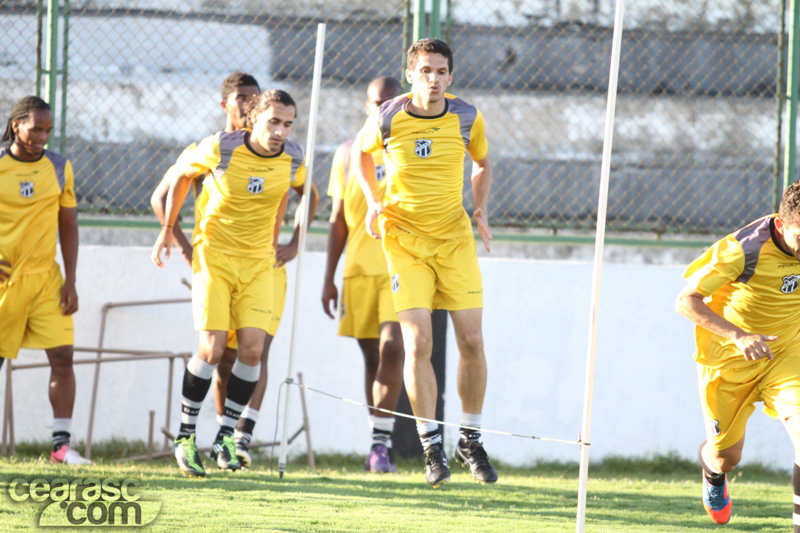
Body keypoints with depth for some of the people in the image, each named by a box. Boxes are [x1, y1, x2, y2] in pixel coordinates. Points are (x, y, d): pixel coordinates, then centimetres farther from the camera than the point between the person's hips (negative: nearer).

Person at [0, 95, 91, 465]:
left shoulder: (59, 168, 6)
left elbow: (68, 226, 10)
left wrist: (70, 281, 3)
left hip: (46, 278, 2)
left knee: (62, 356, -10)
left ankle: (61, 444, -9)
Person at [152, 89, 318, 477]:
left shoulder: (293, 159, -5)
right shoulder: (220, 148, -14)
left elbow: (308, 195, 18)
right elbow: (182, 176, 5)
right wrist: (168, 230, 9)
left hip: (258, 262, 3)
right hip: (214, 255, -3)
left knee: (252, 347, -11)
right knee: (212, 348, -13)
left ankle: (226, 436, 4)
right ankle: (186, 436, 3)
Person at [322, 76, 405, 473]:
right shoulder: (347, 154, 11)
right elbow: (338, 220, 14)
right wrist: (329, 278, 10)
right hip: (359, 268, 3)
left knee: (391, 348, -17)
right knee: (372, 357, 7)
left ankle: (381, 443, -18)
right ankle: (379, 446, 16)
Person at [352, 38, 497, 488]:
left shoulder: (467, 118, -5)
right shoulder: (387, 119, -9)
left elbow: (483, 165, 15)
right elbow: (361, 151, 13)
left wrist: (482, 209, -2)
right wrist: (374, 201, -1)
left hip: (455, 238, 2)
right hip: (404, 239, -2)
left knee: (472, 341, -3)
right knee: (419, 344, -11)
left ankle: (472, 441, 13)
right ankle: (432, 447, -1)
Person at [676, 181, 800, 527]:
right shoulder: (743, 249, -26)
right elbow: (685, 301, -24)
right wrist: (738, 336, -36)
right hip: (729, 361, -3)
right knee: (726, 457, 12)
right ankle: (712, 471, 51)